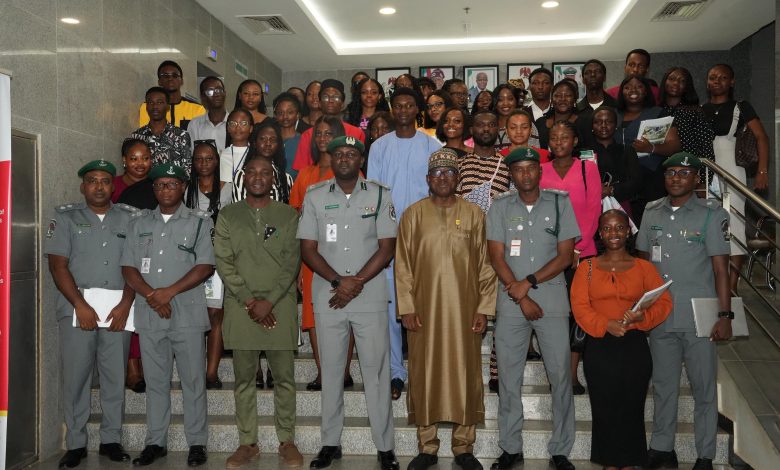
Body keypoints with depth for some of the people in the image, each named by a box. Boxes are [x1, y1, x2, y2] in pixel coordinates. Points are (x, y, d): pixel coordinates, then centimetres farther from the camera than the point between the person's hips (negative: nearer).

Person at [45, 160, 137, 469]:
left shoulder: (129, 219, 11)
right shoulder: (66, 218, 7)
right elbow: (58, 265, -1)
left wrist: (125, 305, -8)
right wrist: (80, 305, -11)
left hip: (118, 308, 1)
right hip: (77, 307, -1)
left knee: (115, 376, 4)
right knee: (76, 376, 1)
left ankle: (111, 440, 14)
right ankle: (75, 444, 11)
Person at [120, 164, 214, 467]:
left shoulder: (199, 222, 3)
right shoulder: (139, 224, 13)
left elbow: (205, 267, -6)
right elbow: (128, 268, 7)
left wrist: (170, 291, -13)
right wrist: (151, 295, -8)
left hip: (188, 314, -3)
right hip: (149, 315, 3)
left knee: (193, 380, 1)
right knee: (155, 381, 10)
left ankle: (197, 443, 10)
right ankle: (155, 442, 20)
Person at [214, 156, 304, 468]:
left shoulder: (288, 215, 5)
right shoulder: (228, 216, 8)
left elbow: (292, 263, -2)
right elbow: (223, 262, 0)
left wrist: (269, 301, -12)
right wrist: (249, 301, -10)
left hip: (280, 304, -1)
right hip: (240, 305, 1)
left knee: (284, 377, 4)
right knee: (244, 378, 7)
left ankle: (287, 440, 16)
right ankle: (247, 442, 17)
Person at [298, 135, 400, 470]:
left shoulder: (380, 195, 3)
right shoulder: (315, 197, 6)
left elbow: (387, 247, -2)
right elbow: (307, 248, 2)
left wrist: (356, 282, -11)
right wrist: (338, 280, -11)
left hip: (371, 298, -1)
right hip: (327, 298, 2)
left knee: (376, 371, 2)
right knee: (331, 370, 9)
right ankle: (330, 443, 21)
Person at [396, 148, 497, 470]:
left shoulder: (474, 215, 5)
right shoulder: (413, 215, 5)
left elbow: (485, 265, 4)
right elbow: (403, 265, 3)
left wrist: (484, 308, -2)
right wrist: (406, 307, -3)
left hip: (464, 309, 0)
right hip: (424, 310, 0)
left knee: (465, 373, 4)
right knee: (424, 374, 4)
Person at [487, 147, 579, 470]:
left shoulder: (559, 202, 3)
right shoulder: (500, 207, 5)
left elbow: (565, 255, 0)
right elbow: (496, 257, 0)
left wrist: (529, 282, -9)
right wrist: (521, 298, -7)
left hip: (553, 302, 0)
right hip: (510, 304, 1)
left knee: (560, 376, 1)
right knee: (508, 378, 5)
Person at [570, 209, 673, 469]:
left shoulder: (644, 268, 8)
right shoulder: (587, 268, 7)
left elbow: (664, 302, 1)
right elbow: (579, 305, -3)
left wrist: (642, 317, -18)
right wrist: (606, 324, -17)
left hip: (635, 345, 0)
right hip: (599, 346, 0)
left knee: (632, 406, 3)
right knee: (604, 407, 4)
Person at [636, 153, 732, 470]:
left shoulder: (711, 215, -5)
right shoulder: (652, 212, 8)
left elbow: (721, 268, -7)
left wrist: (725, 315, -11)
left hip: (698, 319, -4)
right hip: (659, 317, 4)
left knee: (704, 389, 6)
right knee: (663, 385, 14)